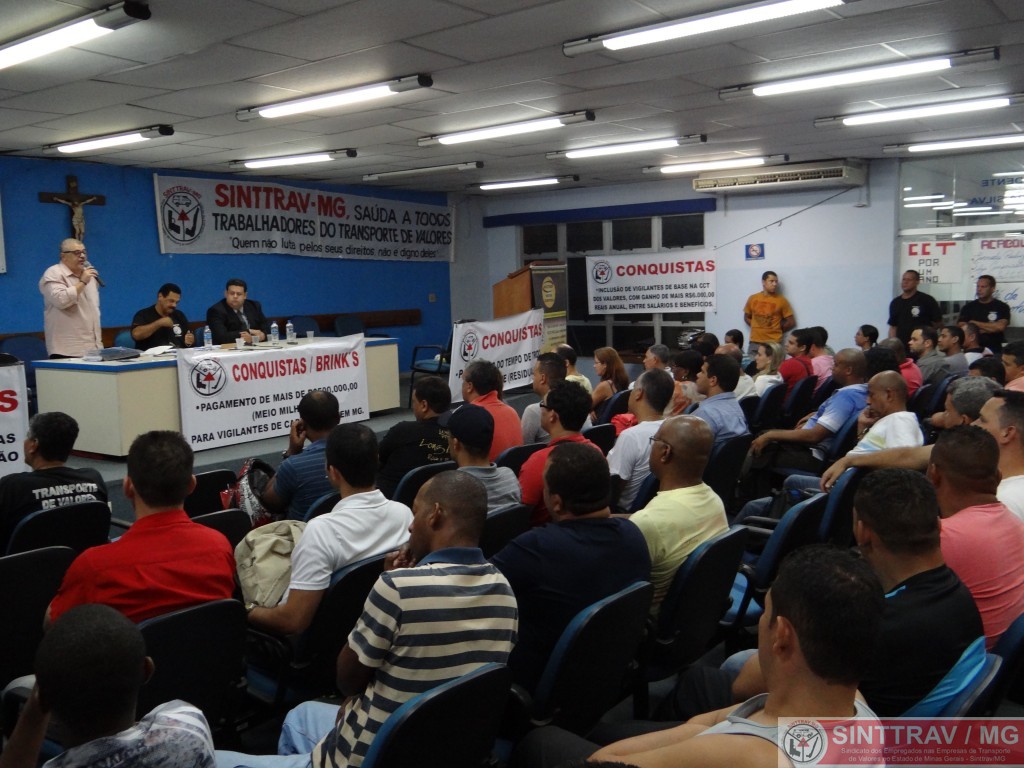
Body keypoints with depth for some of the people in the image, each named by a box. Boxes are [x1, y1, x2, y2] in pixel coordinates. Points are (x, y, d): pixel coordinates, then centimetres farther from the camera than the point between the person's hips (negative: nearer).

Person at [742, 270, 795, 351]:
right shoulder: (753, 298, 6)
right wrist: (757, 328, 6)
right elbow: (747, 317, 18)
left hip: (773, 343, -2)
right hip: (755, 342, 2)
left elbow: (791, 322, 3)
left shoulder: (781, 300, -2)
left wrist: (776, 330, 3)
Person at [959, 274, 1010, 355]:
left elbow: (1000, 327, -13)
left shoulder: (1002, 307, 2)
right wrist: (992, 328, -5)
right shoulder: (968, 307, 7)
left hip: (994, 351, -1)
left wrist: (974, 323, -5)